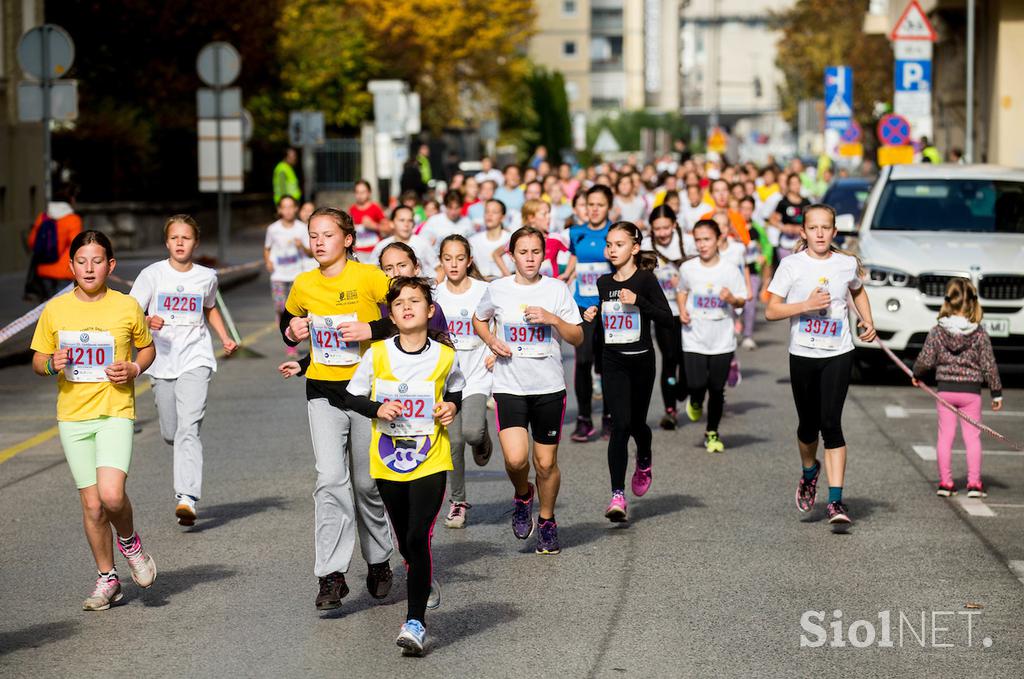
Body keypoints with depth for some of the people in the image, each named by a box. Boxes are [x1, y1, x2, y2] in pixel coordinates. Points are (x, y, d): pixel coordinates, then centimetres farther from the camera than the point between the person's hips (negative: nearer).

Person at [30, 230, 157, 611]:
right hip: (73, 415, 2)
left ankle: (129, 541, 13)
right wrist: (51, 364, -12)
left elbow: (147, 348, 13)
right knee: (91, 503, 5)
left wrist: (134, 369, -8)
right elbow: (37, 361, 11)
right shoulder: (54, 311, 1)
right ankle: (107, 579, 22)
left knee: (111, 494, -20)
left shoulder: (127, 307, -3)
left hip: (116, 411, -2)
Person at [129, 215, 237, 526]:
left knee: (188, 428, -17)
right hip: (162, 362, 1)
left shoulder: (207, 277, 6)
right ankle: (188, 464, 43)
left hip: (195, 360, -1)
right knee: (170, 433, 8)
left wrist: (225, 338, 14)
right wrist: (147, 322, -24)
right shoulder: (152, 274, 0)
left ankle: (187, 498, -25)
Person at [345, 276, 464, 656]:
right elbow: (352, 395, 4)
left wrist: (452, 406, -4)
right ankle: (425, 585, 45)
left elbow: (457, 389, 17)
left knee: (418, 538, -14)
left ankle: (416, 622, -10)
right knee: (405, 543, 14)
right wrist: (377, 408, -14)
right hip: (387, 463, 2)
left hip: (431, 462, -2)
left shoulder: (445, 356, -3)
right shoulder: (377, 354, -4)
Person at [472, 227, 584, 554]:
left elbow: (577, 338, 3)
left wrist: (553, 319, -14)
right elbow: (479, 320, 20)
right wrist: (491, 340, 0)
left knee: (546, 463, 6)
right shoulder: (497, 289, 1)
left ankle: (547, 521, 29)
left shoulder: (557, 289, 0)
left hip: (549, 387, 1)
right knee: (515, 458, -17)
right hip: (509, 387, 0)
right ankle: (523, 496, 17)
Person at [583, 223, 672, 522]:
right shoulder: (604, 283, 6)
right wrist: (592, 316, 0)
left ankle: (644, 462, 48)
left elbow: (667, 320, -14)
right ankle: (618, 495, -14)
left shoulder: (645, 279, -8)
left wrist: (638, 301, -24)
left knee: (637, 422, 12)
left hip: (641, 360, -2)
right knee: (620, 424, -11)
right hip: (612, 361, 2)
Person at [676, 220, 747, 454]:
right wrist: (682, 310, -1)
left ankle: (712, 433, 23)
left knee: (717, 389, 4)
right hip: (694, 338, 0)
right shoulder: (688, 268, -2)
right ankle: (695, 401, 26)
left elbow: (742, 300, 0)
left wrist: (732, 299, -22)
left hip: (722, 340, 0)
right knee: (696, 384, -12)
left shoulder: (730, 269, -6)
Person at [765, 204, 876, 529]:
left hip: (838, 355, 0)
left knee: (831, 423, -11)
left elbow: (858, 292, 26)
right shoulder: (791, 265, -3)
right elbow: (770, 311, -5)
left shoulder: (847, 264, 3)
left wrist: (868, 321, 11)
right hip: (802, 355, 0)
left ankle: (836, 501, -11)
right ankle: (809, 472, 43)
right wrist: (806, 304, -17)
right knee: (808, 424, 9)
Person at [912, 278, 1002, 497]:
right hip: (971, 391, -1)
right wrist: (997, 393, 5)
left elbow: (925, 361, -3)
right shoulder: (980, 334, -7)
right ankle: (974, 483, 3)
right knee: (972, 437, 4)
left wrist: (917, 375, 19)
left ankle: (945, 482, 9)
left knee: (945, 436, 8)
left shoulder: (937, 332, -6)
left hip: (945, 390, 1)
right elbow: (989, 365, -4)